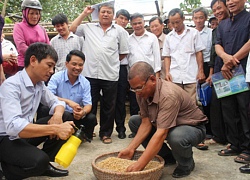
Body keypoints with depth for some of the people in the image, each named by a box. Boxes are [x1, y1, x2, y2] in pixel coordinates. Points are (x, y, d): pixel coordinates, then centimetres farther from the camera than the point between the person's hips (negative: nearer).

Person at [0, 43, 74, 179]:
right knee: (38, 161, -32)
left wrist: (57, 115, -15)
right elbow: (13, 127, -36)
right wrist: (54, 129, -40)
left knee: (64, 121, -4)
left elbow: (56, 102, 11)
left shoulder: (39, 84, 0)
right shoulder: (11, 86, -25)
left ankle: (44, 165, 7)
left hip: (24, 133, 8)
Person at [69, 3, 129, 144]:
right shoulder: (89, 28, 10)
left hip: (110, 75, -1)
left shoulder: (119, 30, 6)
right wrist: (84, 14, 9)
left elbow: (124, 52, 8)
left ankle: (105, 133, 23)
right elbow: (72, 28, 9)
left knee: (108, 107, 9)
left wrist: (111, 62, 5)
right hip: (91, 74, 1)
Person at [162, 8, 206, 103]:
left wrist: (201, 71, -3)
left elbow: (199, 53, 4)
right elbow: (167, 56, 14)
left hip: (191, 76, -2)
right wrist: (167, 72, 2)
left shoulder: (194, 33, 6)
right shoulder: (169, 37, 13)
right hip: (174, 77, 2)